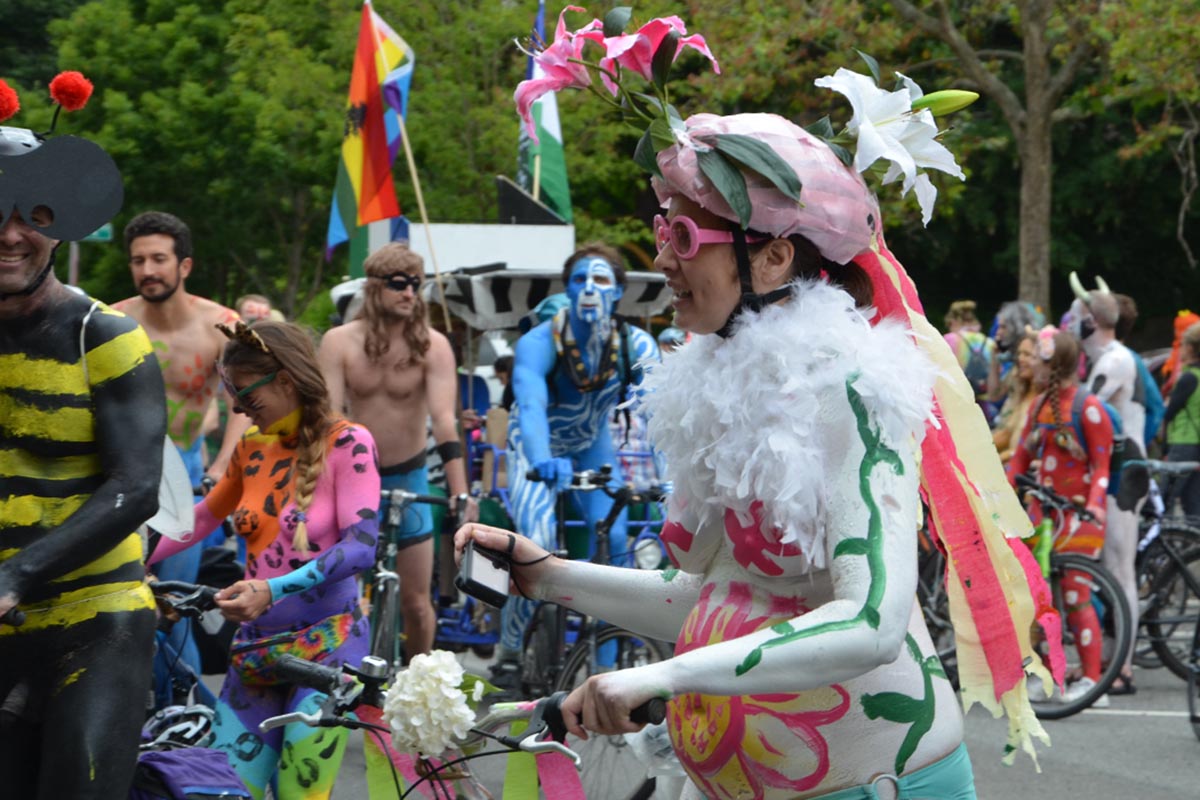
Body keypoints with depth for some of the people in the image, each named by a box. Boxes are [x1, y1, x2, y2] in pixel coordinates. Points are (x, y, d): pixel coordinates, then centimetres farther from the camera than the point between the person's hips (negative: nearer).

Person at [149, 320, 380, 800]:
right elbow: (203, 517, 24)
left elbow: (361, 545, -17)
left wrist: (274, 590, -28)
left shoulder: (346, 444, -7)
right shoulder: (252, 448, 9)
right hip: (255, 648, 6)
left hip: (326, 643, -5)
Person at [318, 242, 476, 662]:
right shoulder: (339, 342, -9)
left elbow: (444, 420, -20)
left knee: (417, 602, 2)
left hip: (409, 476, 0)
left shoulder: (433, 346, -11)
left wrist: (460, 493, -30)